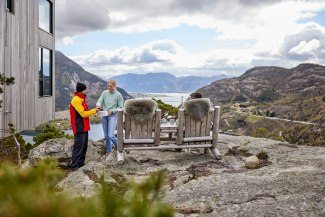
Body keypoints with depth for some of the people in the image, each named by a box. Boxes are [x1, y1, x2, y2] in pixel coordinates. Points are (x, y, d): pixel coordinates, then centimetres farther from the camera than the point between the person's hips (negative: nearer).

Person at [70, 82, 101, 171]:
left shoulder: (81, 99, 16)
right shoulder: (76, 100, -16)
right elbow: (83, 114, -18)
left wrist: (94, 110, 8)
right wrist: (94, 111, -10)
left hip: (84, 127, 10)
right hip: (79, 128, -10)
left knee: (84, 146, 14)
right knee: (78, 146, -8)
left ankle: (81, 163, 23)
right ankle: (74, 165, -3)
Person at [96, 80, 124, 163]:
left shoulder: (118, 95, -7)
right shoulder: (104, 93, 2)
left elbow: (120, 107, -4)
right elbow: (99, 101, -4)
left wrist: (112, 111, -18)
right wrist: (98, 105, -27)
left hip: (113, 116, -4)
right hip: (104, 116, 5)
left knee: (111, 135, -17)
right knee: (106, 136, 10)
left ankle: (119, 151, 5)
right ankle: (109, 153, 24)